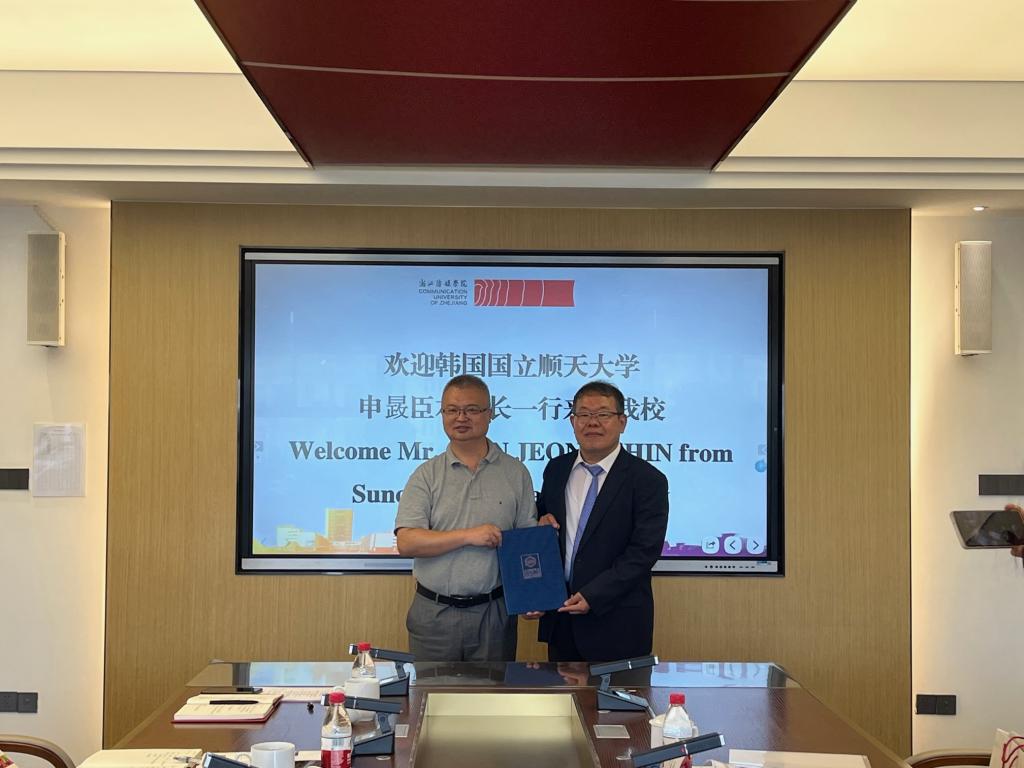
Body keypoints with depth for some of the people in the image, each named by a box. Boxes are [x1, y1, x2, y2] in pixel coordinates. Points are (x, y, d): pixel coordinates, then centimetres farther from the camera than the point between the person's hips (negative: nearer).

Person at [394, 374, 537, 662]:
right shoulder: (426, 475, 2)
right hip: (434, 613, 0)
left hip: (494, 614, 0)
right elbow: (406, 543, -8)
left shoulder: (515, 473, 4)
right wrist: (468, 535, -16)